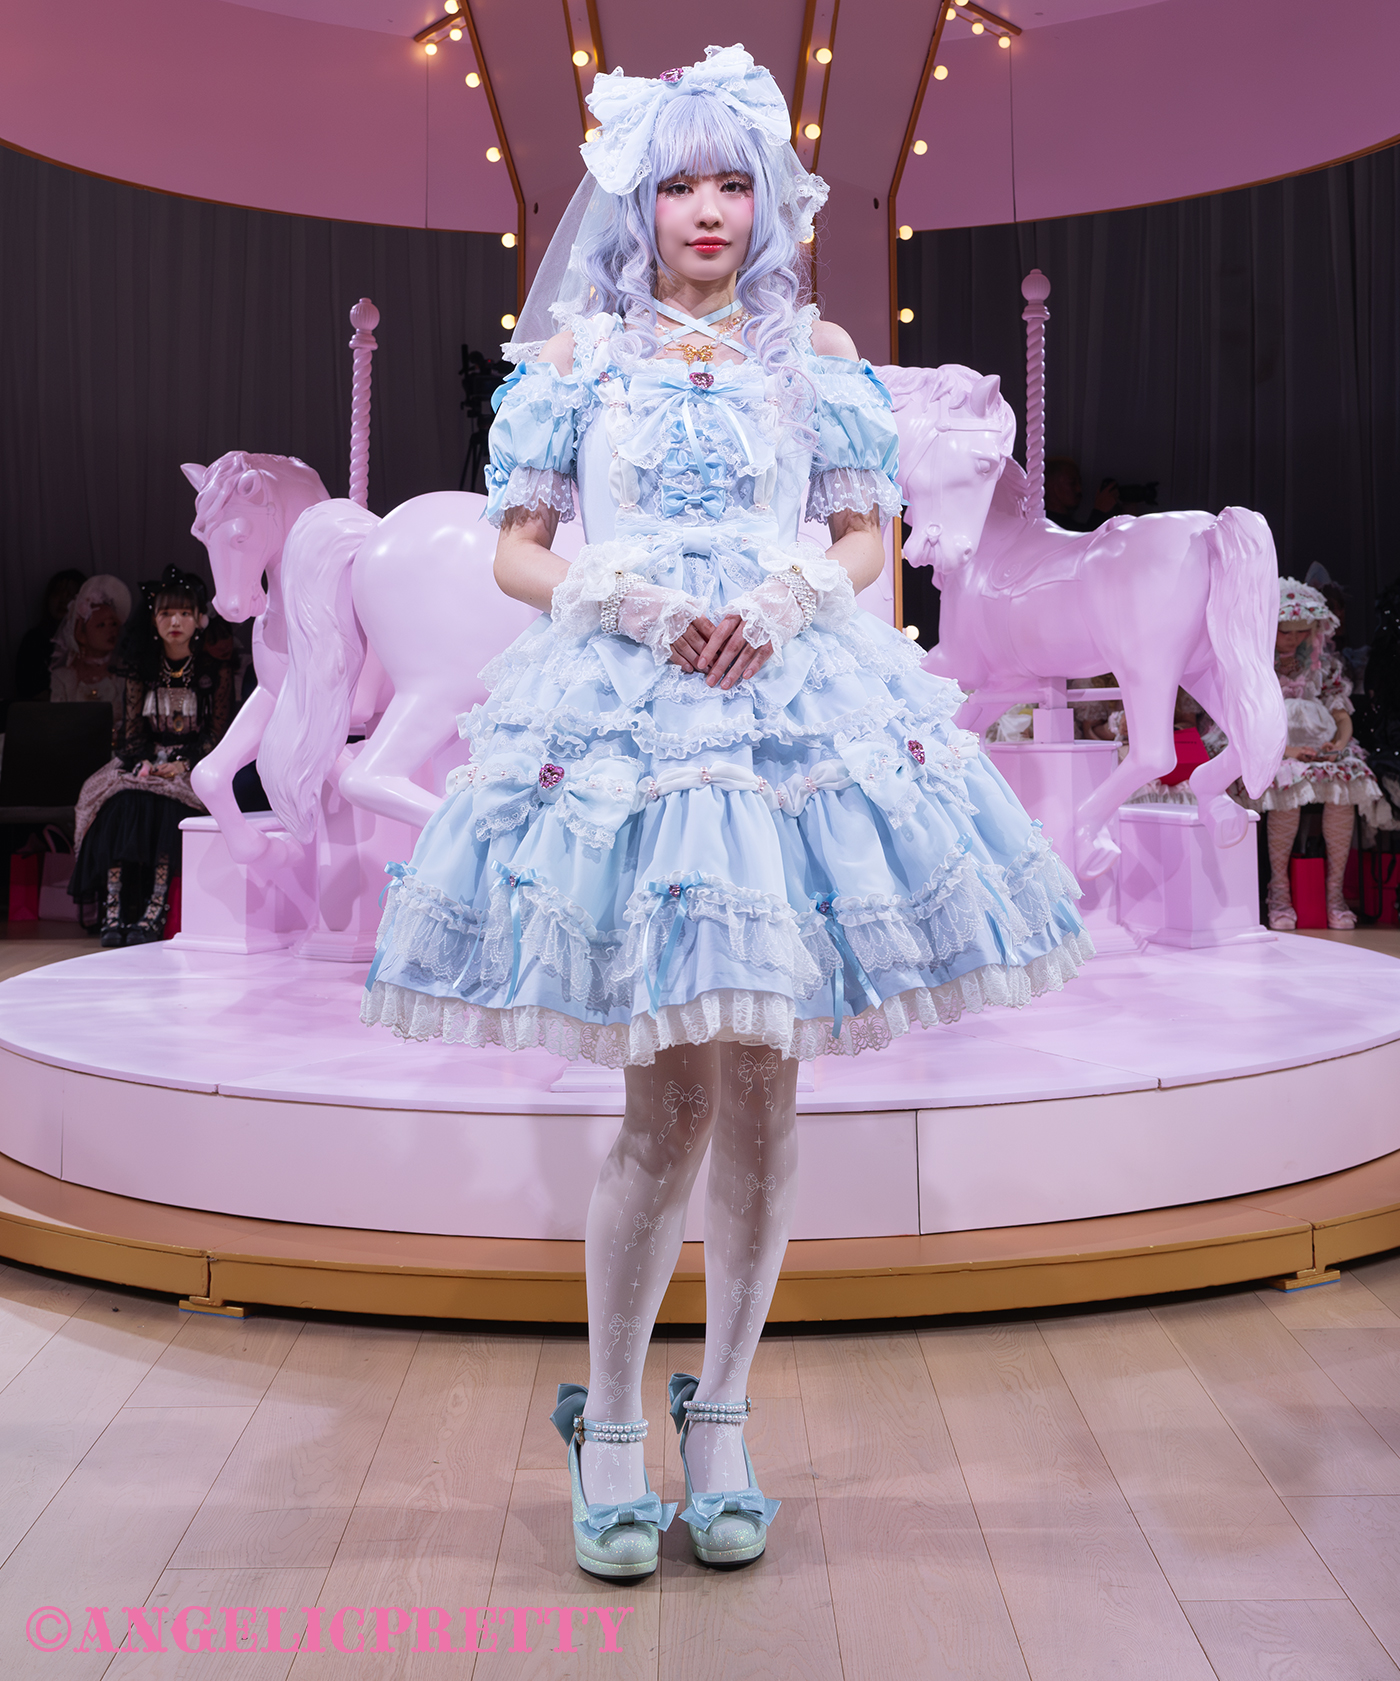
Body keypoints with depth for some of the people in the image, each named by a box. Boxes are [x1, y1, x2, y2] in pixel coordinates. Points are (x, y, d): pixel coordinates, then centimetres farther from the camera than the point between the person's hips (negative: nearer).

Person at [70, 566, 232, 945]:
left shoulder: (215, 673, 4)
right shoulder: (142, 672, 12)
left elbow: (218, 734, -1)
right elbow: (131, 732, 9)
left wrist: (182, 765, -17)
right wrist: (145, 763, -13)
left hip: (195, 765, -2)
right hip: (147, 761, 3)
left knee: (165, 801, -34)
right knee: (123, 799, -30)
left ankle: (155, 911, -35)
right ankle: (113, 909, -34)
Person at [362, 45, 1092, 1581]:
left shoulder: (817, 351, 15)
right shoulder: (576, 350, 12)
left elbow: (868, 539, 13)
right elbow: (515, 553, 8)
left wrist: (780, 598, -7)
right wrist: (636, 600, -9)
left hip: (794, 707, 2)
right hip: (622, 717, -2)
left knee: (763, 1092, 1)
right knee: (671, 1104, -6)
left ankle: (721, 1414, 20)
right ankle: (606, 1423, 14)